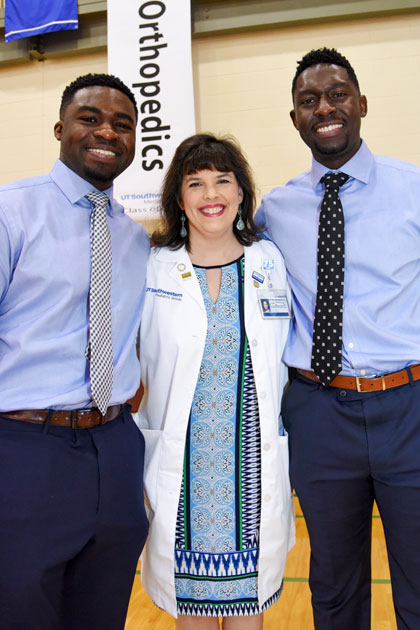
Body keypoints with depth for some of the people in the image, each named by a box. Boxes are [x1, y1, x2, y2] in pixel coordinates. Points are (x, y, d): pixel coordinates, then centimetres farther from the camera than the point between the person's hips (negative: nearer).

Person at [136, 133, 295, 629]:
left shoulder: (267, 262, 1)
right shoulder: (153, 267, -4)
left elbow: (280, 357, 7)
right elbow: (138, 362, 1)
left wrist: (276, 430, 6)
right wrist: (143, 437, 1)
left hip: (252, 453, 1)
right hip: (181, 456, -1)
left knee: (249, 588, 16)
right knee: (188, 589, 15)